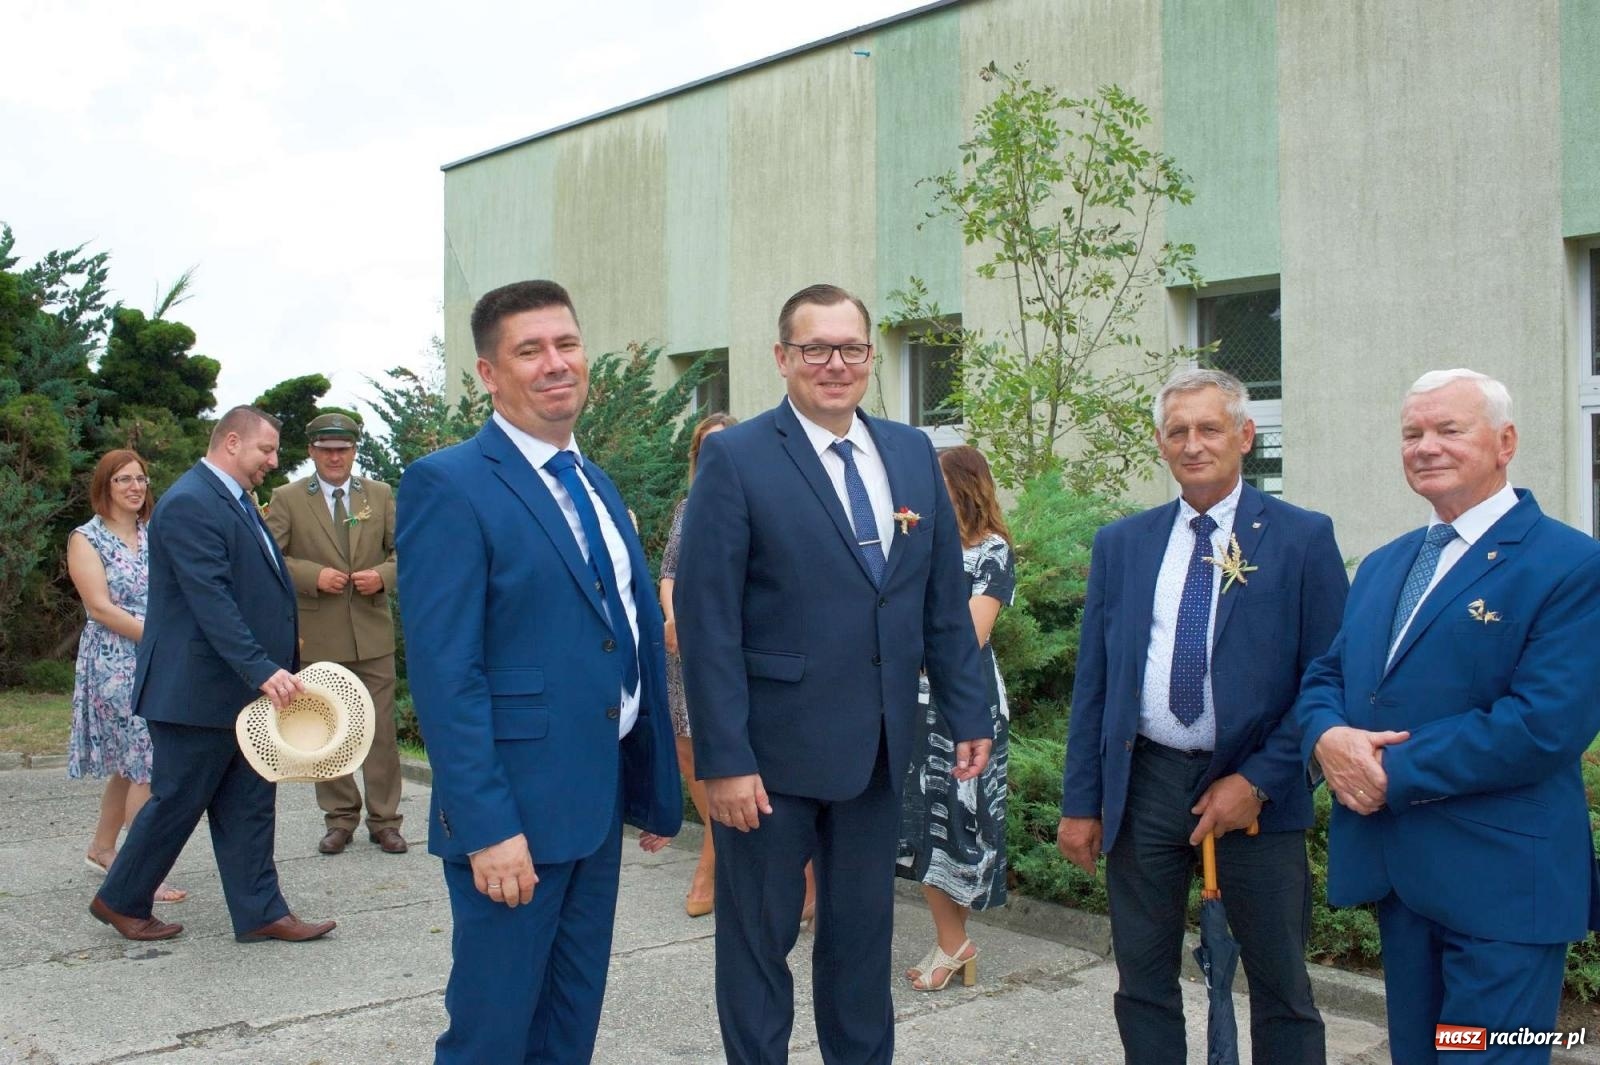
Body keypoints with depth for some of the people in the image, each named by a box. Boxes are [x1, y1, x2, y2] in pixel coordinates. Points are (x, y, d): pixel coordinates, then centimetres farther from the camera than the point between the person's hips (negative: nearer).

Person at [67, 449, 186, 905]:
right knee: (146, 765, -10)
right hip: (116, 664, -6)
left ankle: (101, 849, 28)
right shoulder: (86, 539, -3)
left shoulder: (155, 535, 12)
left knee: (129, 763, 13)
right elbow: (101, 608, -11)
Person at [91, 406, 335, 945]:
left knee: (249, 806, 10)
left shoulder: (236, 502, 15)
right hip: (200, 691, -9)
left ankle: (260, 913, 15)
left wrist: (274, 663, 16)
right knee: (176, 803, 4)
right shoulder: (189, 504, -17)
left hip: (245, 689, 9)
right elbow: (211, 602, -25)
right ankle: (120, 901, 22)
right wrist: (263, 670, -29)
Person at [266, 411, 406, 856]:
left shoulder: (380, 495, 9)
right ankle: (340, 819, 18)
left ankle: (384, 820, 11)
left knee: (380, 730, 2)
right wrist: (313, 576, -16)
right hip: (316, 635, -1)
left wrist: (383, 575, -10)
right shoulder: (287, 498, 2)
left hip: (372, 631, 1)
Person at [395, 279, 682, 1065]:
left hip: (599, 807, 8)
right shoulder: (448, 486, -12)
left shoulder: (595, 484, 13)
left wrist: (658, 790, 14)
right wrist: (486, 826, -22)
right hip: (512, 815, -7)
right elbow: (445, 673, -18)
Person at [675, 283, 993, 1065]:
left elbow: (945, 599, 10)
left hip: (880, 746, 5)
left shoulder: (912, 453, 7)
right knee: (759, 938, 11)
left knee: (862, 930, 18)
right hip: (772, 750, -5)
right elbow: (707, 621, -13)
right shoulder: (735, 458, -10)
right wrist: (723, 759, -16)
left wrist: (969, 713, 7)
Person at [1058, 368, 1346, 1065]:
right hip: (1144, 781, 3)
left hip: (1255, 789, -3)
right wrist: (1080, 802, 5)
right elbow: (1092, 683, 8)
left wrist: (1258, 781, -13)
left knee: (1281, 987, 8)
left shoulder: (1303, 538, -2)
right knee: (1142, 981, 11)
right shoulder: (1120, 544, 8)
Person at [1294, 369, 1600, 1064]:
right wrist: (1326, 735, -10)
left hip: (1498, 885, -7)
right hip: (1396, 875, 7)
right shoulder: (1382, 565, 15)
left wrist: (1395, 772, -18)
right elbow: (1325, 676, 14)